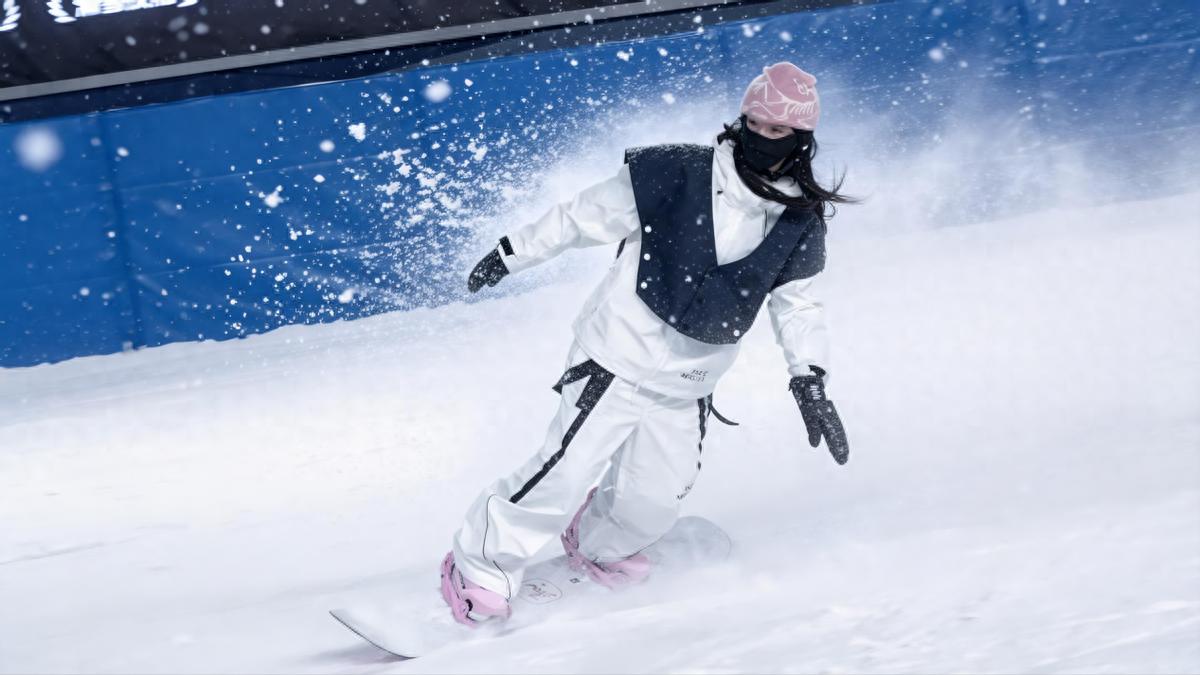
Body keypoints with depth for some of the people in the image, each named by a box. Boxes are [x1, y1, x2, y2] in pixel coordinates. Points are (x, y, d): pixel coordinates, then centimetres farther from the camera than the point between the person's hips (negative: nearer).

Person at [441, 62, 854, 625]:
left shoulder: (801, 224, -3)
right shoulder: (675, 175, -17)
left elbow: (797, 304, 10)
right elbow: (585, 216, -6)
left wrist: (810, 381, -1)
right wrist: (512, 253, 1)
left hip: (688, 387, 5)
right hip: (619, 361, -5)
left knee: (655, 499, 9)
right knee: (566, 474, -12)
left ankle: (597, 545, 42)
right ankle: (479, 569, 6)